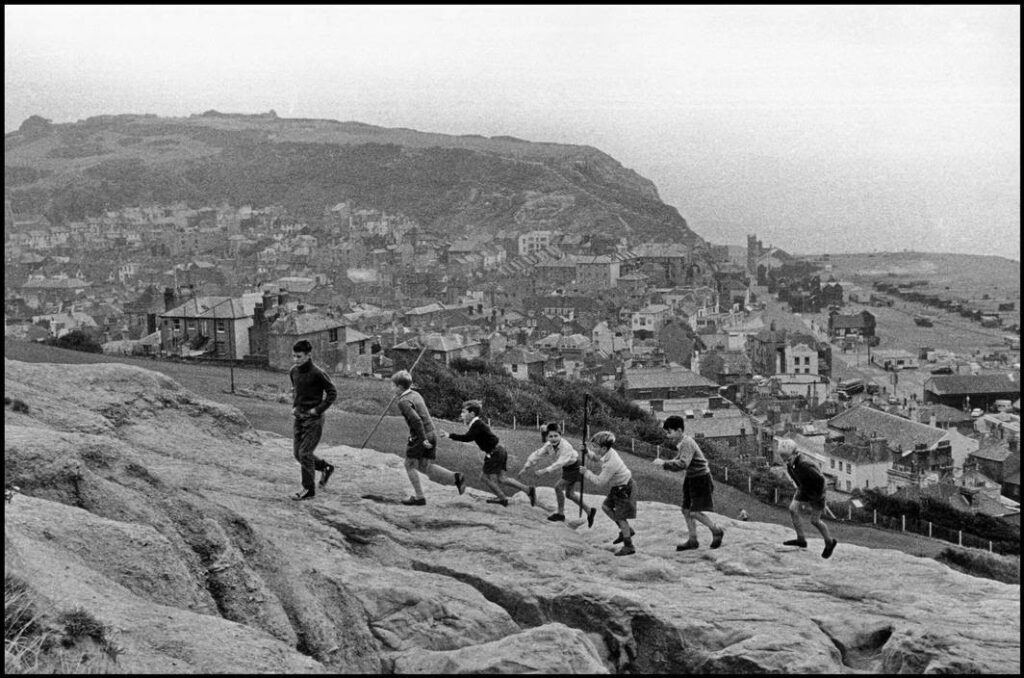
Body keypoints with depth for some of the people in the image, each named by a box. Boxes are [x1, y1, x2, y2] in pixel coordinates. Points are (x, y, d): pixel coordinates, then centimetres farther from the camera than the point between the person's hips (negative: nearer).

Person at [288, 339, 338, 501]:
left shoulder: (317, 374, -16)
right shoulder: (293, 372, 4)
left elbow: (332, 393, -9)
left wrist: (318, 410, -14)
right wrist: (294, 405, 8)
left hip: (313, 419, -7)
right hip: (299, 417, 7)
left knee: (305, 453, -8)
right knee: (298, 453, 10)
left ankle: (309, 489, 3)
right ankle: (326, 468, 32)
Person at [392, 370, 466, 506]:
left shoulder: (403, 402, -15)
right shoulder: (416, 395, 14)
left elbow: (416, 419, -26)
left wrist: (423, 439, -24)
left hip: (420, 436, -8)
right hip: (431, 433, 8)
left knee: (410, 465, 9)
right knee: (425, 467, 12)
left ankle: (419, 497, 10)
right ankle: (455, 478, -3)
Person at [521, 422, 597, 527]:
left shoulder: (565, 447, -35)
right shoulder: (549, 445, -13)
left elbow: (560, 462, -47)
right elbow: (537, 454, -5)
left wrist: (546, 470, -55)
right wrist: (527, 466, -11)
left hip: (574, 467, -8)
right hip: (567, 468, 8)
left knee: (558, 487, -14)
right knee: (570, 494, 13)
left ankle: (560, 513, 2)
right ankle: (589, 512, 24)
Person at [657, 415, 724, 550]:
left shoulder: (687, 443, -22)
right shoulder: (682, 443, 9)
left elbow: (683, 464, -33)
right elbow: (677, 460, 20)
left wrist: (664, 463, -28)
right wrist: (665, 462, 2)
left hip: (701, 479, -10)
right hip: (691, 479, 10)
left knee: (694, 512, -11)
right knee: (686, 510, 9)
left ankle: (717, 531, 7)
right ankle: (693, 540, 17)